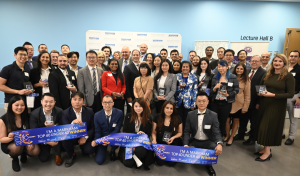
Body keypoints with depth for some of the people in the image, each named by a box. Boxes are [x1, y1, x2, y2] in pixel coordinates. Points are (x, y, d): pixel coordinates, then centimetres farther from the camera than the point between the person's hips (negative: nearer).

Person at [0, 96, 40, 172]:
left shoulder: (26, 117, -7)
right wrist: (10, 138, -33)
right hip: (9, 144, -2)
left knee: (36, 151, -25)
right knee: (17, 147, -37)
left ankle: (23, 153, 14)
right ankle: (15, 159, 2)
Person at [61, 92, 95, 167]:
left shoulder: (89, 111, -8)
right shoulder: (66, 113, -11)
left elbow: (93, 128, -2)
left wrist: (85, 137, -18)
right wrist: (73, 123, -41)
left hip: (85, 137, 0)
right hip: (72, 137, 0)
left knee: (90, 150, -24)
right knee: (65, 139, -31)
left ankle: (83, 148, 17)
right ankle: (71, 156, 0)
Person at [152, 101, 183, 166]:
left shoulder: (177, 119, -6)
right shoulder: (157, 117, -6)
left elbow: (180, 132, 4)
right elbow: (154, 132, 0)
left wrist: (173, 138, -14)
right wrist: (154, 140, -19)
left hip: (173, 144, 0)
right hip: (160, 143, 0)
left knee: (171, 163, -12)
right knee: (160, 162, -12)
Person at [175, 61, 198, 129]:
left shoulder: (194, 77, 5)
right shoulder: (177, 76, 8)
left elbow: (195, 91, 2)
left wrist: (193, 104, -4)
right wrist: (179, 87, -13)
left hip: (188, 103, -1)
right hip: (178, 102, 1)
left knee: (186, 121, 0)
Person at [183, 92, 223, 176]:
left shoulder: (213, 115, -7)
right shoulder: (190, 114, -4)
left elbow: (216, 132, -13)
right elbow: (187, 131, -2)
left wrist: (219, 144, -35)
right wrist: (186, 145, -18)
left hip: (208, 142, -1)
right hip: (194, 141, 1)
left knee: (218, 149, -30)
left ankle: (209, 164, 5)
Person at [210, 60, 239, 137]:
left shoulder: (233, 77, -2)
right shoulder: (215, 77, 6)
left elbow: (236, 90, -1)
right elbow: (211, 92, 8)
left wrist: (228, 94, -16)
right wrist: (215, 88, -13)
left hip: (226, 103, -2)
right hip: (215, 102, 2)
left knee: (223, 122, 9)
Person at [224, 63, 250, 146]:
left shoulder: (246, 81, 0)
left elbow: (247, 95, -1)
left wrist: (245, 107, -6)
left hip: (239, 104, -1)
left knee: (236, 120, 8)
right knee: (227, 119, 0)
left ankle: (231, 137, 25)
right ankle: (227, 135, 25)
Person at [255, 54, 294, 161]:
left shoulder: (288, 76, -7)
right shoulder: (267, 75, 8)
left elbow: (290, 94, -12)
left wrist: (273, 95, -20)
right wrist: (260, 93, -5)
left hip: (277, 107, -5)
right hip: (264, 104, 5)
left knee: (268, 127, -3)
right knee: (262, 127, 8)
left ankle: (267, 152, 11)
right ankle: (266, 148, 23)